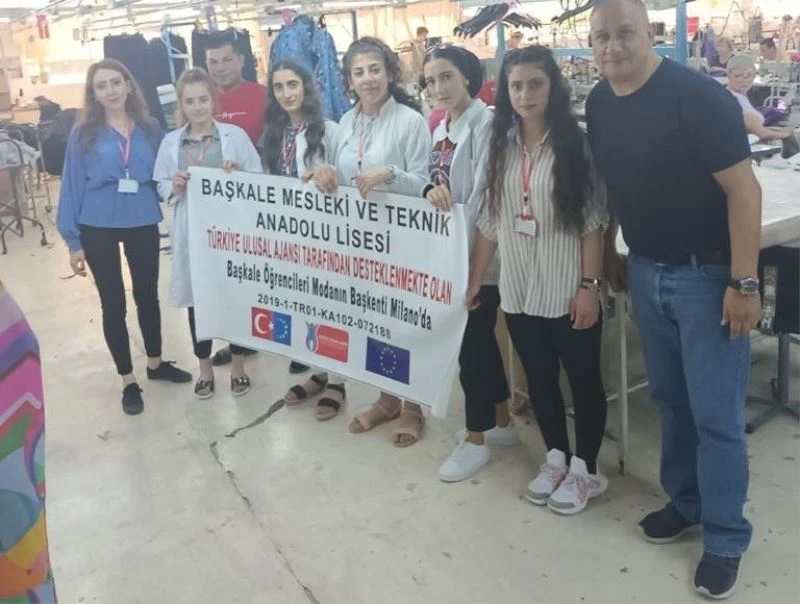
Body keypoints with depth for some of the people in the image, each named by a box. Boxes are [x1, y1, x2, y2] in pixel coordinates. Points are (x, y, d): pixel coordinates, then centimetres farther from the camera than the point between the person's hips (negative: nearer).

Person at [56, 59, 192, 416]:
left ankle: (155, 363, 35)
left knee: (148, 295, 15)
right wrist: (73, 240, -6)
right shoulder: (84, 133, -5)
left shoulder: (150, 129, 1)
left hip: (143, 223, 2)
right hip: (98, 228, -2)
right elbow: (72, 185, -3)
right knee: (113, 302, 7)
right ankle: (128, 379, 20)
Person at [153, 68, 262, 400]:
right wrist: (174, 187, -12)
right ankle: (205, 367, 27)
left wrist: (238, 176, -19)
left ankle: (238, 365, 26)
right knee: (196, 297, 10)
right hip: (191, 232, 2)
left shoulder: (235, 135, 0)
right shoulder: (170, 142, 5)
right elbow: (159, 186, 8)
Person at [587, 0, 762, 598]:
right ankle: (685, 501, 34)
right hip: (646, 272, 6)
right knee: (671, 399, 16)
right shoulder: (599, 103, 2)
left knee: (716, 414, 1)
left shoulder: (698, 95, -18)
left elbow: (742, 187, -18)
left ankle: (726, 539, 16)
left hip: (708, 274, -6)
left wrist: (744, 283, -20)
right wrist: (609, 252, 17)